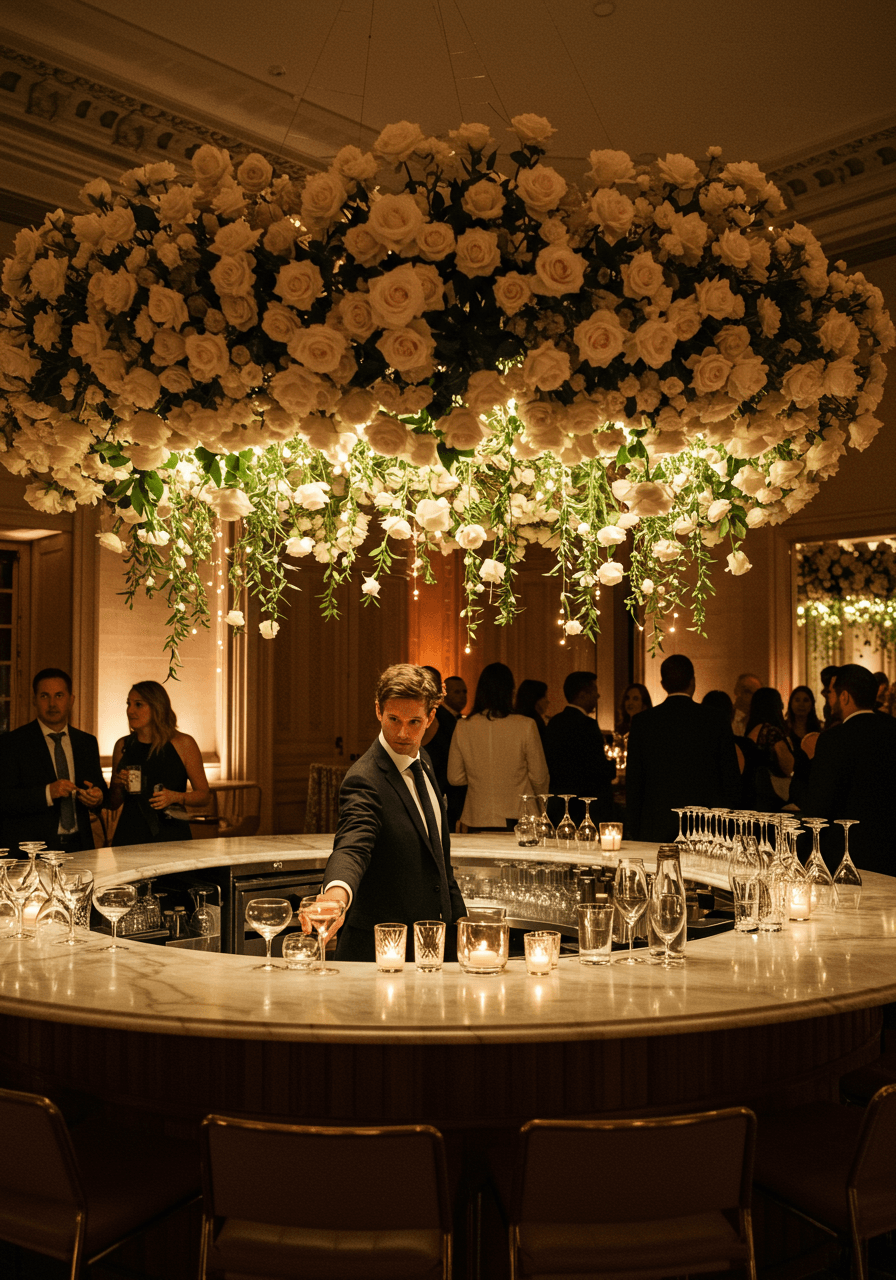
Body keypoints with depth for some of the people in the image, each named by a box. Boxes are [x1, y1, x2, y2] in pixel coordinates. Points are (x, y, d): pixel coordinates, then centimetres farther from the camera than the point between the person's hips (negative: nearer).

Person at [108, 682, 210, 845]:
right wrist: (118, 785, -5)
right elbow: (113, 804, 15)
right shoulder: (123, 745, 9)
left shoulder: (183, 743, -1)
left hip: (171, 837, -2)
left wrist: (176, 797, -15)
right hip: (130, 836, 2)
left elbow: (204, 795, 2)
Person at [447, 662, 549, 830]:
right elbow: (539, 777, -3)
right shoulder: (526, 726, -11)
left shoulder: (462, 727, -4)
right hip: (516, 819, -2)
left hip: (477, 819, 2)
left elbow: (454, 778, 4)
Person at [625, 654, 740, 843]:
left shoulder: (642, 722, 0)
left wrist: (634, 831, 11)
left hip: (657, 829, 0)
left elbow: (633, 782, 4)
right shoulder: (715, 720, -1)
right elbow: (731, 778, 3)